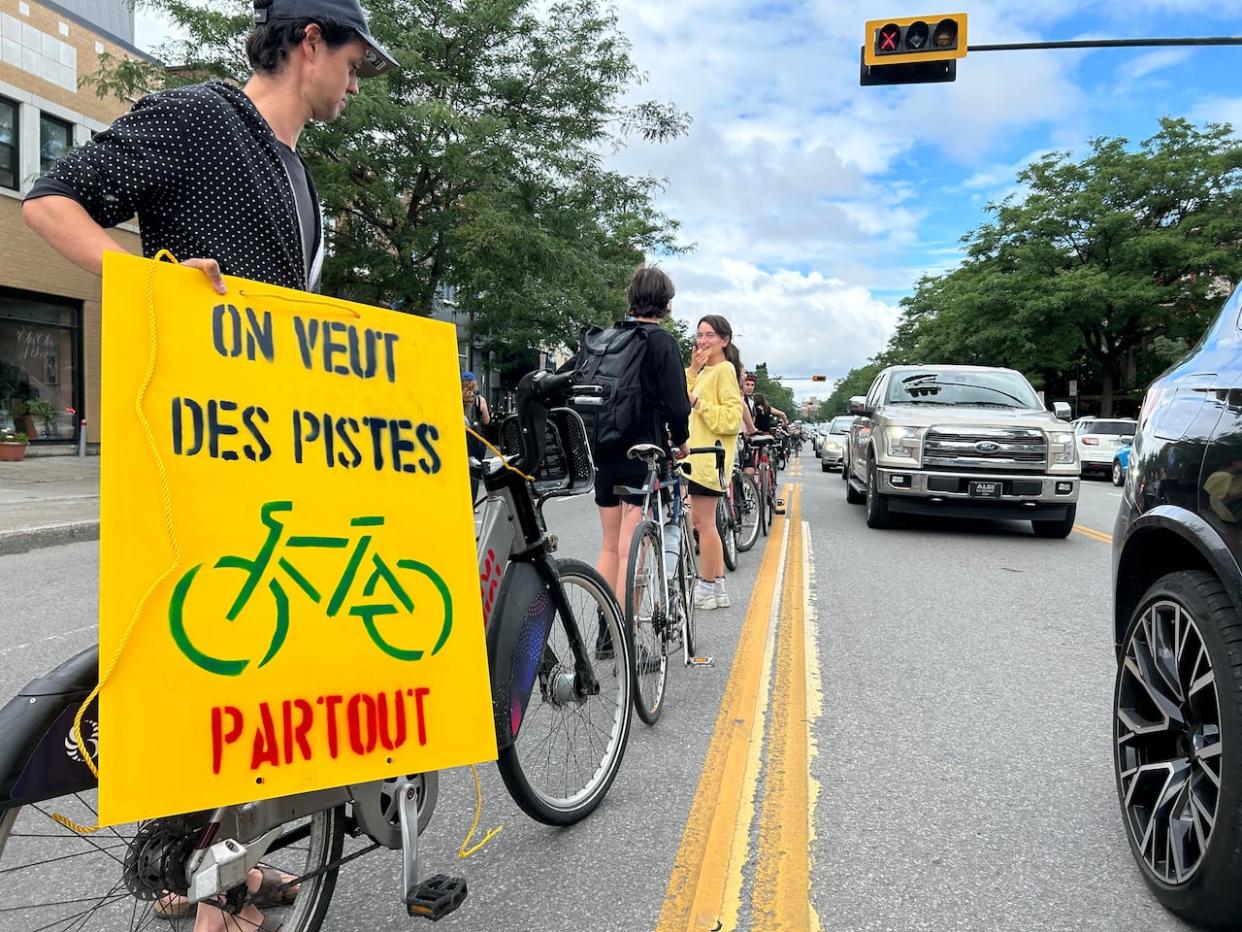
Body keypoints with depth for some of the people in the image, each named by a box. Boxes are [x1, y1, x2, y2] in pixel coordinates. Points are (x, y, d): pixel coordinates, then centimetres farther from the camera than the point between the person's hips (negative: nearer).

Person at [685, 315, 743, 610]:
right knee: (703, 521, 14)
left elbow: (731, 418, -16)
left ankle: (708, 589, 6)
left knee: (703, 522, -4)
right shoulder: (705, 370, 19)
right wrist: (692, 370, 3)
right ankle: (717, 586, 22)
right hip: (699, 455, 10)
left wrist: (700, 403, -17)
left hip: (710, 457, -10)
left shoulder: (724, 369, -10)